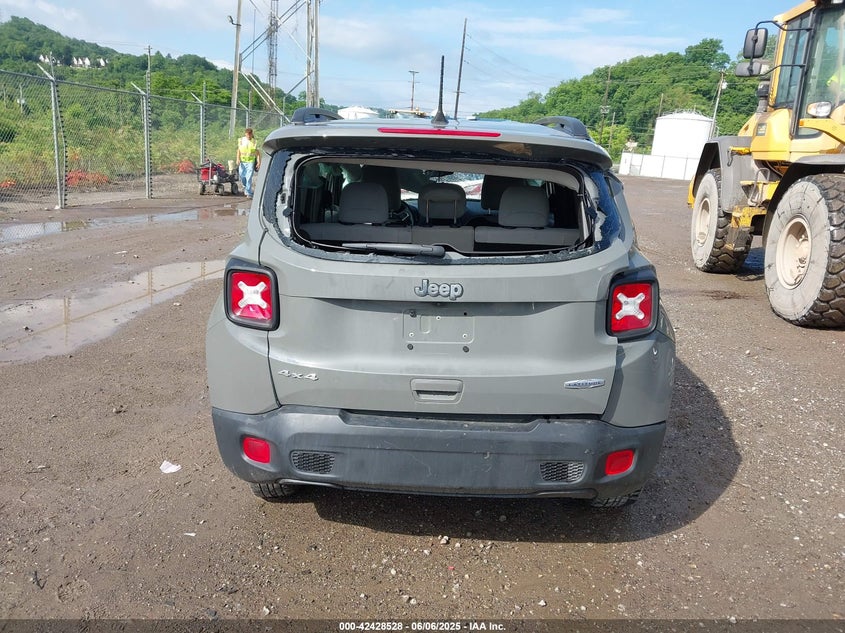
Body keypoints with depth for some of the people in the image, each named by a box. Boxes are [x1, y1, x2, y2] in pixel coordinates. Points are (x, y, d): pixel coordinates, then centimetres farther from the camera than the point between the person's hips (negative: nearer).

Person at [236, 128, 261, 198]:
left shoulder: (254, 142, -1)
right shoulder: (241, 140, 7)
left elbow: (257, 153, 0)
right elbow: (239, 150, 13)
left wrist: (259, 162, -8)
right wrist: (238, 159, 1)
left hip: (250, 162, -3)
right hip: (242, 161, 3)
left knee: (249, 178, -10)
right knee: (242, 176, 9)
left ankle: (248, 193, -5)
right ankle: (245, 186, 39)